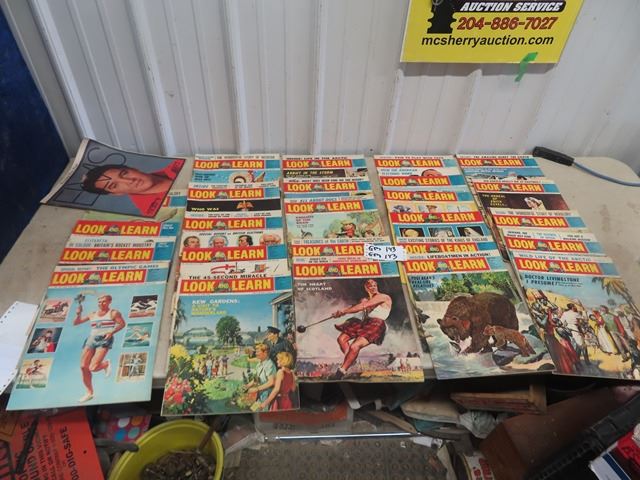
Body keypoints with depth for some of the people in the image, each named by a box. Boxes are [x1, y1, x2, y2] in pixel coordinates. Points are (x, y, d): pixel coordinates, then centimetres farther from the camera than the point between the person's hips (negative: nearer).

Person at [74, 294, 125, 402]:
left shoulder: (113, 313, 3)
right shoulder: (92, 315, 15)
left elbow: (122, 324, -4)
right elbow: (75, 323, 20)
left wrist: (112, 332, -19)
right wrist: (78, 314, 0)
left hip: (104, 340, -6)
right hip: (91, 339, 6)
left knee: (93, 368, -17)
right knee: (83, 366, 0)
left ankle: (106, 364, 20)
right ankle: (89, 393, 16)